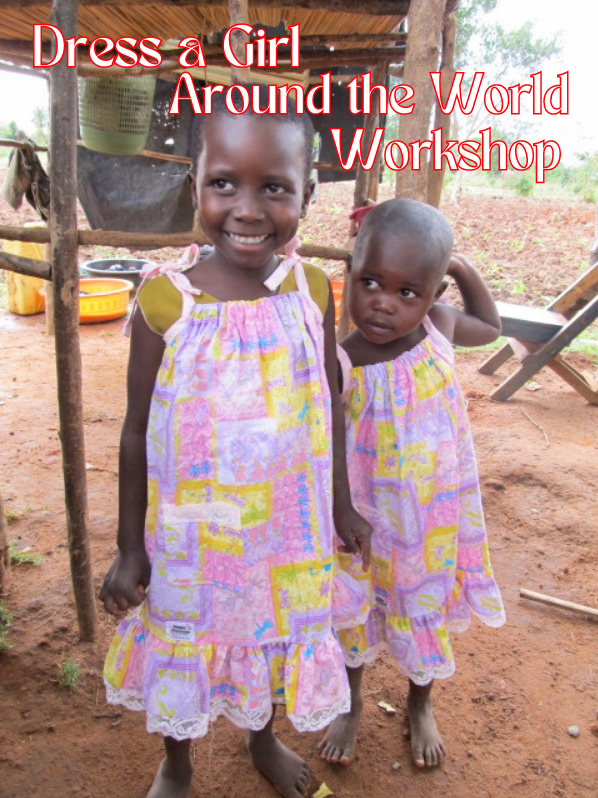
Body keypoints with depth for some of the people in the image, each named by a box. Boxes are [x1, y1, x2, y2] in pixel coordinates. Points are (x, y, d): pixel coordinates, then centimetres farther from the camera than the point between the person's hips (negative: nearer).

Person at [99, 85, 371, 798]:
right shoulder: (165, 301, -18)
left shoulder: (313, 290, -10)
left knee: (276, 632, 24)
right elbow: (137, 431, -9)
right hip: (192, 533, -2)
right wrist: (129, 548, -3)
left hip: (288, 527, 2)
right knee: (187, 640, 20)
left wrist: (341, 504, 10)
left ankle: (263, 739, 57)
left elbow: (330, 399, 3)